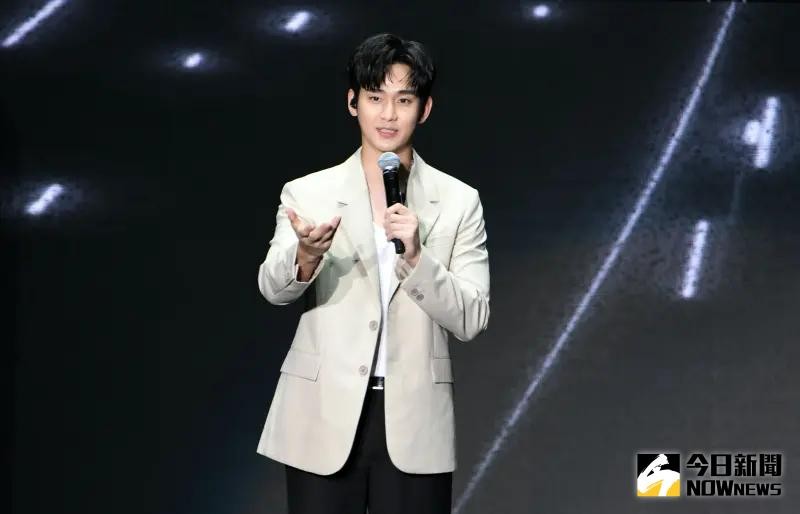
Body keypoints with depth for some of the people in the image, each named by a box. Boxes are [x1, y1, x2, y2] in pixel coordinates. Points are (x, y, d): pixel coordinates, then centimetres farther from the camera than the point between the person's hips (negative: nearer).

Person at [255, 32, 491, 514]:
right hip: (324, 420, 0)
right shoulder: (307, 193, 2)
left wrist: (416, 257, -17)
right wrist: (306, 257, -34)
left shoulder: (459, 202, 4)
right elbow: (274, 288, -12)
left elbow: (471, 319, -2)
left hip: (414, 424, 1)